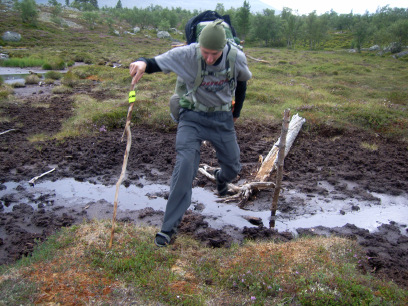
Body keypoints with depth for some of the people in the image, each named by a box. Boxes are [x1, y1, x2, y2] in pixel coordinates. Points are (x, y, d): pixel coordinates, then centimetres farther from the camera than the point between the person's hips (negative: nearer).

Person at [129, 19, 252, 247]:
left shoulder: (237, 58, -15)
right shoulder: (185, 55, -22)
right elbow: (157, 63, -16)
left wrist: (236, 113, 15)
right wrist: (142, 63, -41)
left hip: (222, 118, 3)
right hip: (193, 117, -2)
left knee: (233, 167, 11)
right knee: (185, 164, -21)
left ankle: (221, 178, 54)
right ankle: (170, 226, -10)